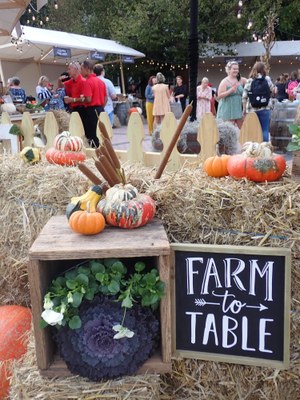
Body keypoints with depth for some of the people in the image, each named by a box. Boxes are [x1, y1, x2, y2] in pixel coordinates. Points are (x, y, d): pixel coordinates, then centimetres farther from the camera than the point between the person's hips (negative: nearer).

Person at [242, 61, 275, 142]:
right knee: (264, 130, 3)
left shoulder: (249, 81, 2)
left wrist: (244, 109, 6)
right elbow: (272, 90, 13)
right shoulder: (267, 79, 2)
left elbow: (244, 97, -1)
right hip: (265, 108, -1)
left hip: (252, 109, 1)